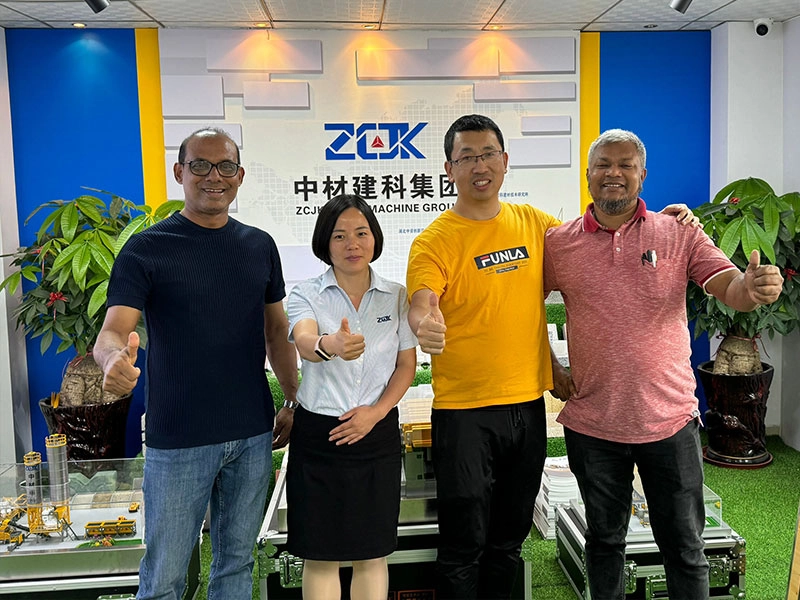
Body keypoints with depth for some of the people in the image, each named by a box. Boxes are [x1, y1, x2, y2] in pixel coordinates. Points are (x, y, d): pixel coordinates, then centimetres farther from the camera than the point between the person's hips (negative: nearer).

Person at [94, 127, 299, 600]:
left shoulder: (260, 246, 7)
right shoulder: (146, 249, -5)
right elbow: (112, 332, -15)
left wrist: (295, 403, 9)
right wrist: (115, 359, -39)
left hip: (253, 435, 4)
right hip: (178, 438, -3)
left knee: (238, 562, 17)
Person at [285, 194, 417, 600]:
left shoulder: (396, 296, 2)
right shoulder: (306, 295, -6)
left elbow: (407, 363, 5)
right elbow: (305, 343, -27)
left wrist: (376, 411, -11)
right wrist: (331, 345, -51)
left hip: (377, 434, 2)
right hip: (318, 434, -2)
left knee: (373, 555, 12)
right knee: (321, 556, 8)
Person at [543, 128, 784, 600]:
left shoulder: (679, 234, -2)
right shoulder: (559, 243, -1)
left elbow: (732, 288, -12)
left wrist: (755, 287, -35)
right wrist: (550, 370, 1)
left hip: (669, 419, 0)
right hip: (592, 424, 1)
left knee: (684, 545, 12)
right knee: (604, 539, 19)